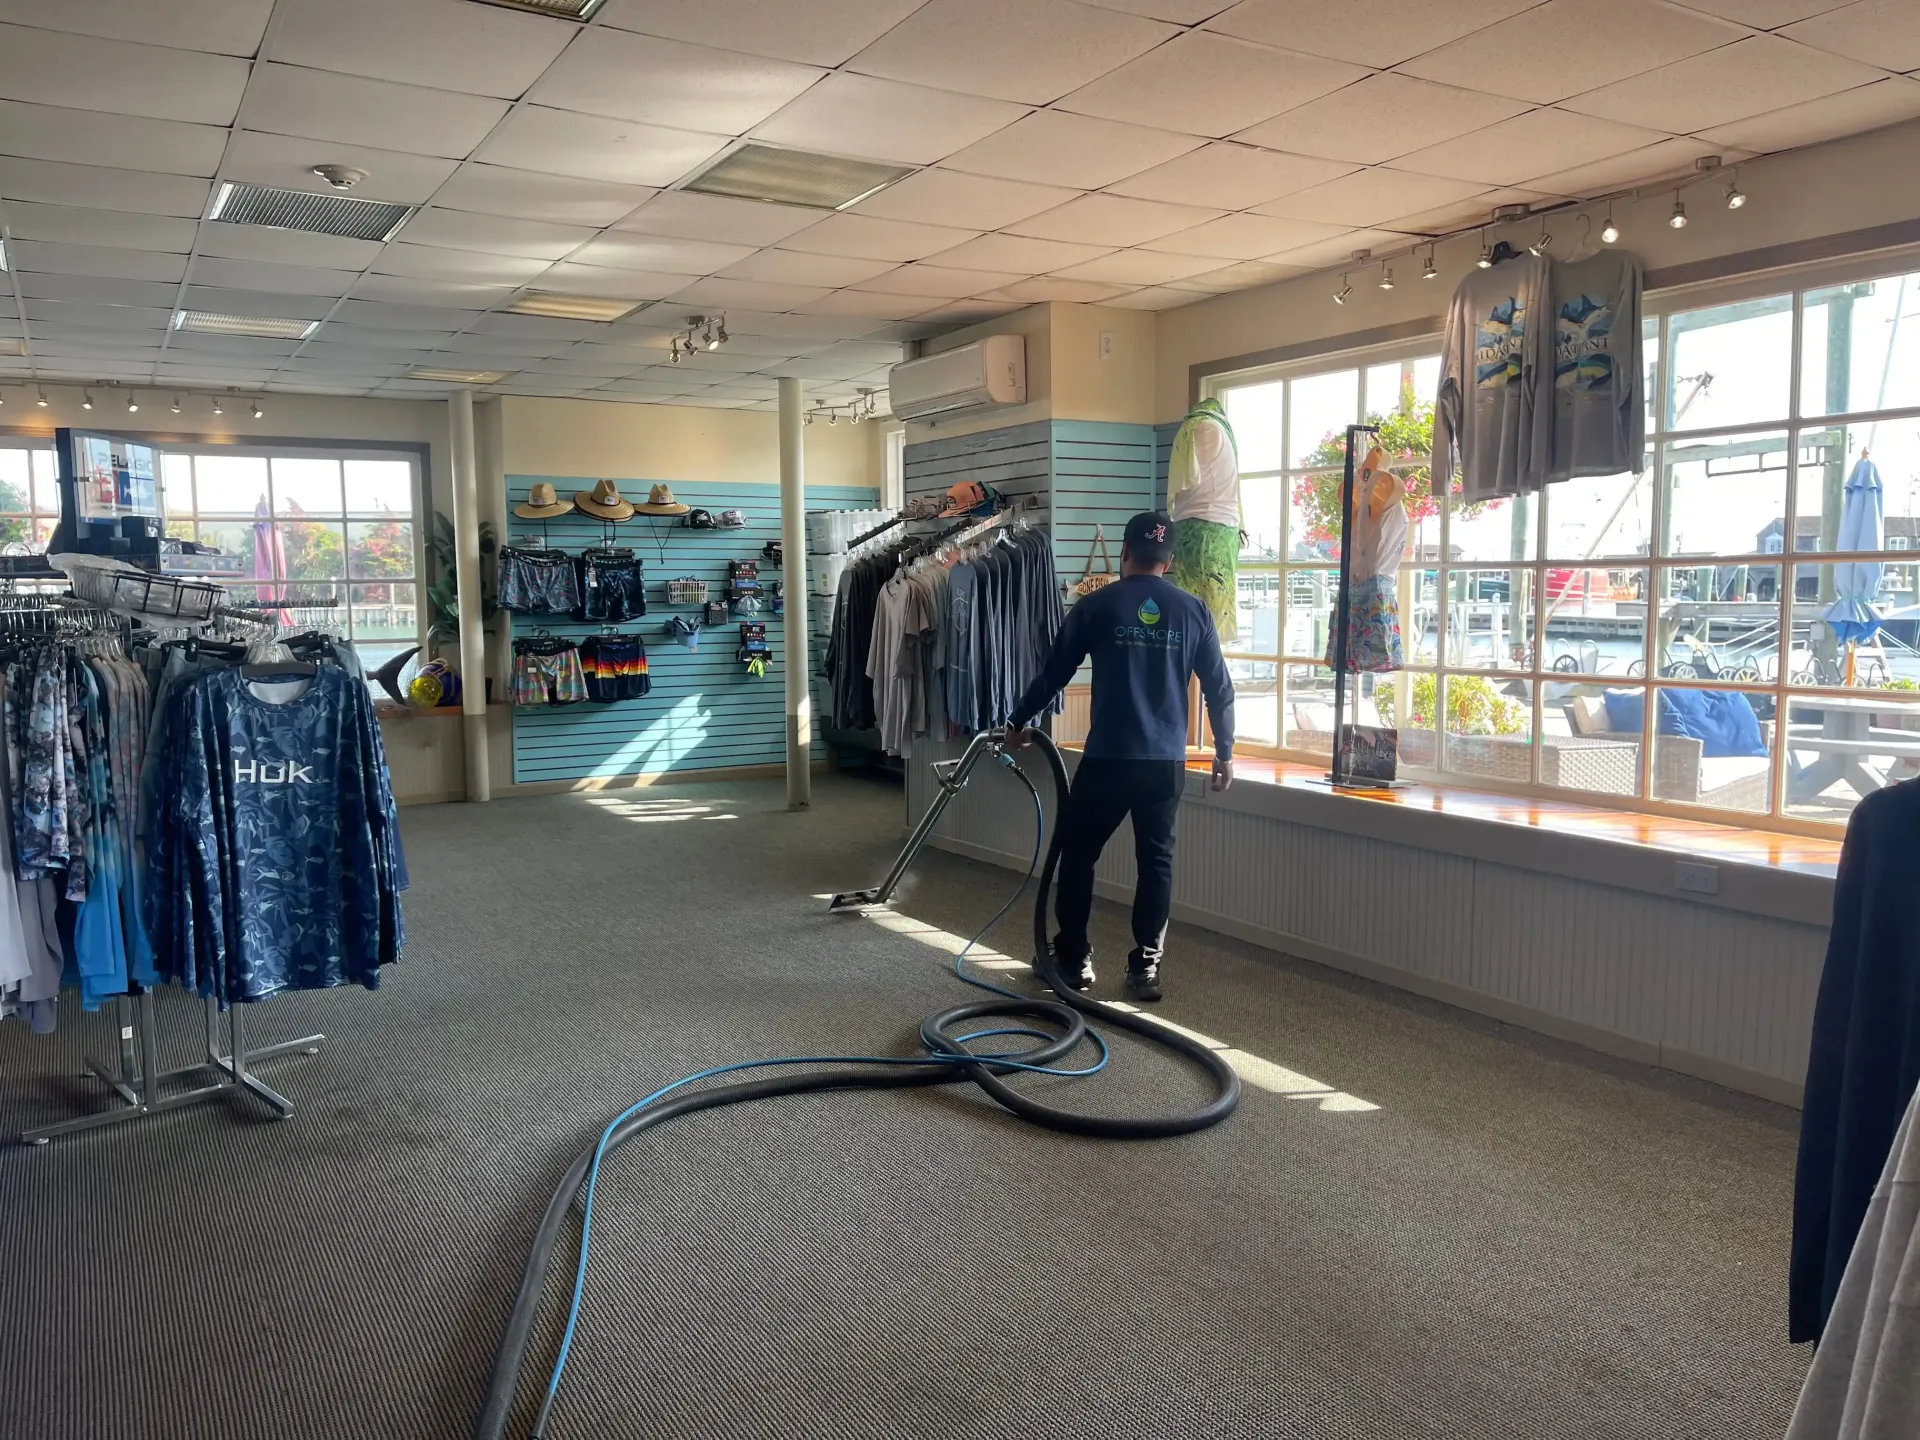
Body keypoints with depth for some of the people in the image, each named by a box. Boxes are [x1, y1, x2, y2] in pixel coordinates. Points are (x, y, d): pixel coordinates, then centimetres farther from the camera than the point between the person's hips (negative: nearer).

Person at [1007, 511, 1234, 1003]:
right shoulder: (1193, 611, 5)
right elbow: (1220, 689, 7)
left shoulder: (1097, 605, -1)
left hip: (1107, 758, -2)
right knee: (1156, 861, 11)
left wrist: (1018, 722, 18)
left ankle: (1073, 959, 17)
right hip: (1167, 762, 2)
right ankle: (1145, 966, 11)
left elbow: (1054, 673, 4)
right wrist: (1225, 752, 18)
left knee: (1077, 854, 13)